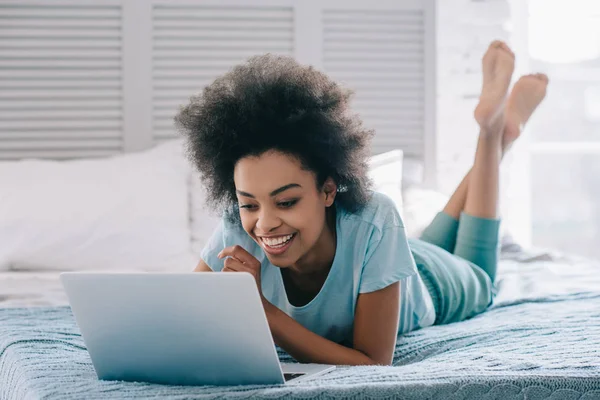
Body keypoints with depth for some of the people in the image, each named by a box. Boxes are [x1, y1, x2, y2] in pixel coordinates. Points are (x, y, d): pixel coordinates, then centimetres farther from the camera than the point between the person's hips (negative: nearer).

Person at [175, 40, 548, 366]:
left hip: (427, 282, -2)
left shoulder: (374, 222, -49)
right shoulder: (238, 229, -42)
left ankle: (495, 129, 41)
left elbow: (374, 364, -46)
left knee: (475, 279, 34)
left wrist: (262, 310, -54)